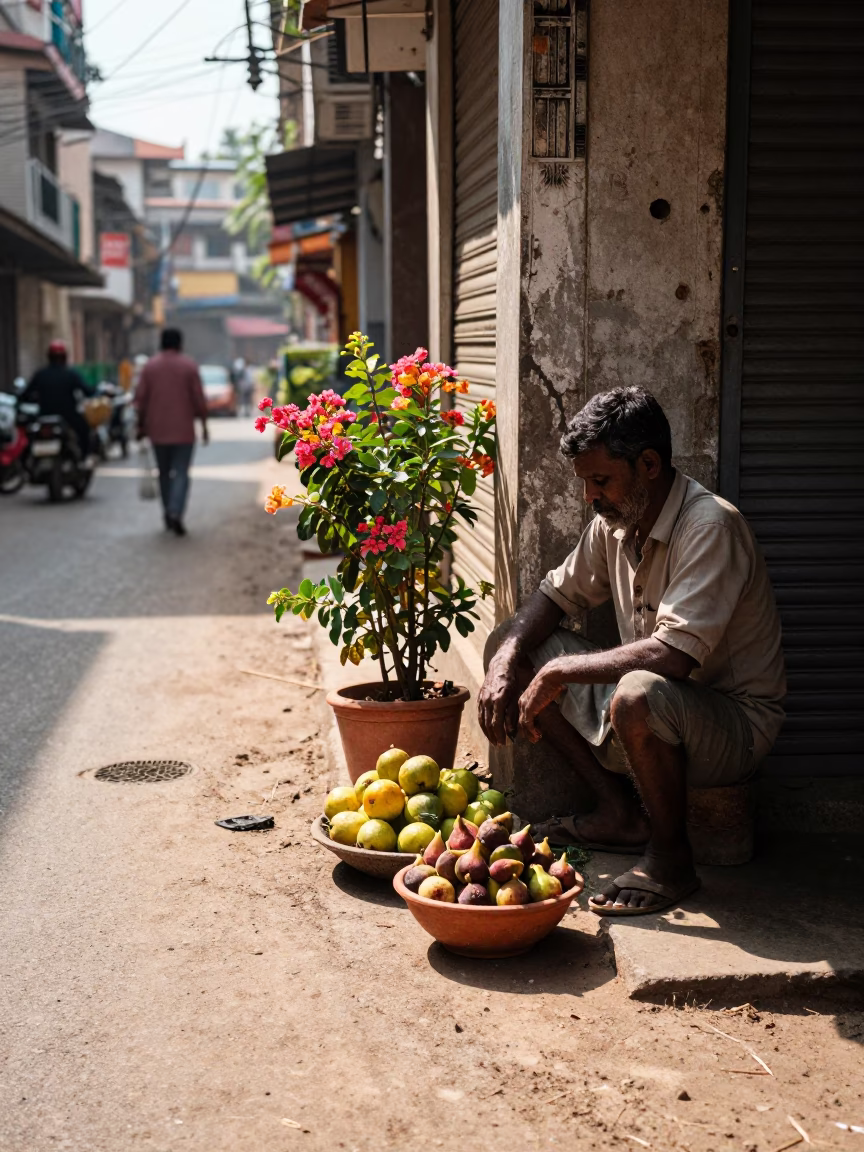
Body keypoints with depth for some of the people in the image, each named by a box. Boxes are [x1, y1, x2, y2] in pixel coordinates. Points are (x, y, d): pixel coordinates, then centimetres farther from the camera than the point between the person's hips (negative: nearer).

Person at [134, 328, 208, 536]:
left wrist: (141, 425, 8)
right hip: (183, 430, -2)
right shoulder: (189, 366, -3)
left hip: (157, 430, 2)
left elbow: (140, 399, 0)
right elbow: (199, 399, -6)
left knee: (164, 472, 16)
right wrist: (204, 425, 2)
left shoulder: (149, 366, 3)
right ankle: (176, 513, -20)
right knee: (181, 472, -3)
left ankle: (168, 514, 21)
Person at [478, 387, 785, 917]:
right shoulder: (616, 521, 1)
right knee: (512, 642, 2)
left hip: (735, 723, -8)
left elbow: (675, 654, -34)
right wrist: (506, 662, -7)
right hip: (656, 711, 9)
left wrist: (561, 671, -27)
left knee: (639, 695, -41)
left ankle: (671, 858, -12)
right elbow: (556, 595, 12)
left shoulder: (711, 526, -24)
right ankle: (621, 811, 4)